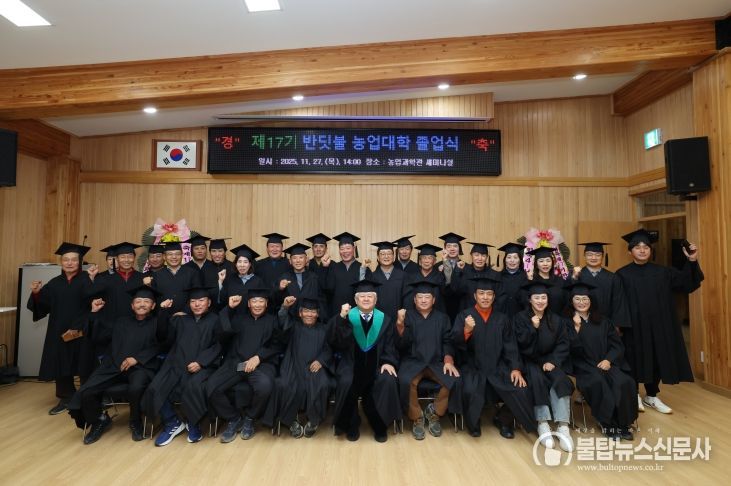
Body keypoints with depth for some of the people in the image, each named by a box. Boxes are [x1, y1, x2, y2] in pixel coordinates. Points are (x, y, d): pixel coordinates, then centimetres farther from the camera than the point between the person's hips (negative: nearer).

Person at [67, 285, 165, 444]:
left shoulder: (156, 323, 8)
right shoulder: (120, 321, 22)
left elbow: (157, 346, -7)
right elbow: (98, 337, 20)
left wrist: (137, 358, -19)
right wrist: (95, 313, 13)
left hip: (141, 367, -4)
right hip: (113, 366, 4)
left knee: (136, 389, -34)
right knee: (86, 392, -17)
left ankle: (136, 423, -2)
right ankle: (99, 421, 16)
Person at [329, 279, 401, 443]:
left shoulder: (384, 319, 7)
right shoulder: (347, 316, 0)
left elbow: (389, 346, 6)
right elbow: (338, 342, -15)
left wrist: (388, 362, -14)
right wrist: (342, 318, -28)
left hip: (376, 364, 2)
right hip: (351, 363, -1)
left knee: (388, 381, -27)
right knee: (346, 383, -30)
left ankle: (379, 425, -3)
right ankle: (351, 425, -3)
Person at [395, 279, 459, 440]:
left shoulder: (442, 318, 12)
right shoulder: (407, 316, 3)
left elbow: (448, 342, 8)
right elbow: (401, 345, -6)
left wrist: (448, 360, -12)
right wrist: (400, 325, -25)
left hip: (437, 362, 3)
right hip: (413, 362, -2)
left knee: (455, 381, -25)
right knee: (405, 381, -33)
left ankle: (434, 412, 2)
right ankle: (417, 418, -6)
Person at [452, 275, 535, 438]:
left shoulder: (502, 319, 10)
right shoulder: (464, 316, 0)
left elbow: (510, 347, 8)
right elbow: (456, 343, -11)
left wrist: (516, 369, -8)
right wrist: (467, 330, -31)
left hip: (498, 369, 3)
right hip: (472, 368, -3)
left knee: (522, 392, -20)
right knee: (470, 391, -31)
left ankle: (502, 419, 13)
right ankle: (473, 423, 4)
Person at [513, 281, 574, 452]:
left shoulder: (556, 320, 10)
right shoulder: (520, 318, 1)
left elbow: (563, 344, 4)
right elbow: (521, 343, -7)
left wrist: (553, 362, -12)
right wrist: (532, 328, -21)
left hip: (550, 360, 2)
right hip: (530, 360, -2)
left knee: (560, 380, -27)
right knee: (537, 379, -31)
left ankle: (563, 427, -32)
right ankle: (543, 425, -29)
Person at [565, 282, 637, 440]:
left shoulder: (602, 321, 15)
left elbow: (617, 345, 10)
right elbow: (570, 350, -9)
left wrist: (608, 360, -8)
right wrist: (576, 327, -18)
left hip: (606, 364, 4)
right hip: (584, 367, -3)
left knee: (624, 382, -25)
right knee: (598, 382, -33)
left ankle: (624, 423, -10)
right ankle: (608, 424, -17)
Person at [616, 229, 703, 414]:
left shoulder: (662, 272, 6)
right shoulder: (622, 274, -6)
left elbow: (687, 284, 2)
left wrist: (692, 261, -9)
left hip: (658, 325, 4)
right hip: (634, 326, -4)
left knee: (656, 360, 12)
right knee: (636, 360, 5)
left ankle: (651, 396, 29)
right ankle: (634, 395, 25)